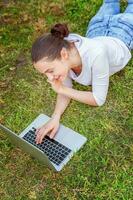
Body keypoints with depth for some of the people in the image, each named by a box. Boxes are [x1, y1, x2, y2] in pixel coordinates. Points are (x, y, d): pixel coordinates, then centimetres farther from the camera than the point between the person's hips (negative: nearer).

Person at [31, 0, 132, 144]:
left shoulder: (95, 54, -56)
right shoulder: (60, 49, -40)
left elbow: (99, 100, -43)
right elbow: (66, 87, -27)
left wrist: (62, 90, -44)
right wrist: (55, 117, -44)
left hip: (120, 38, -2)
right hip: (97, 33, 3)